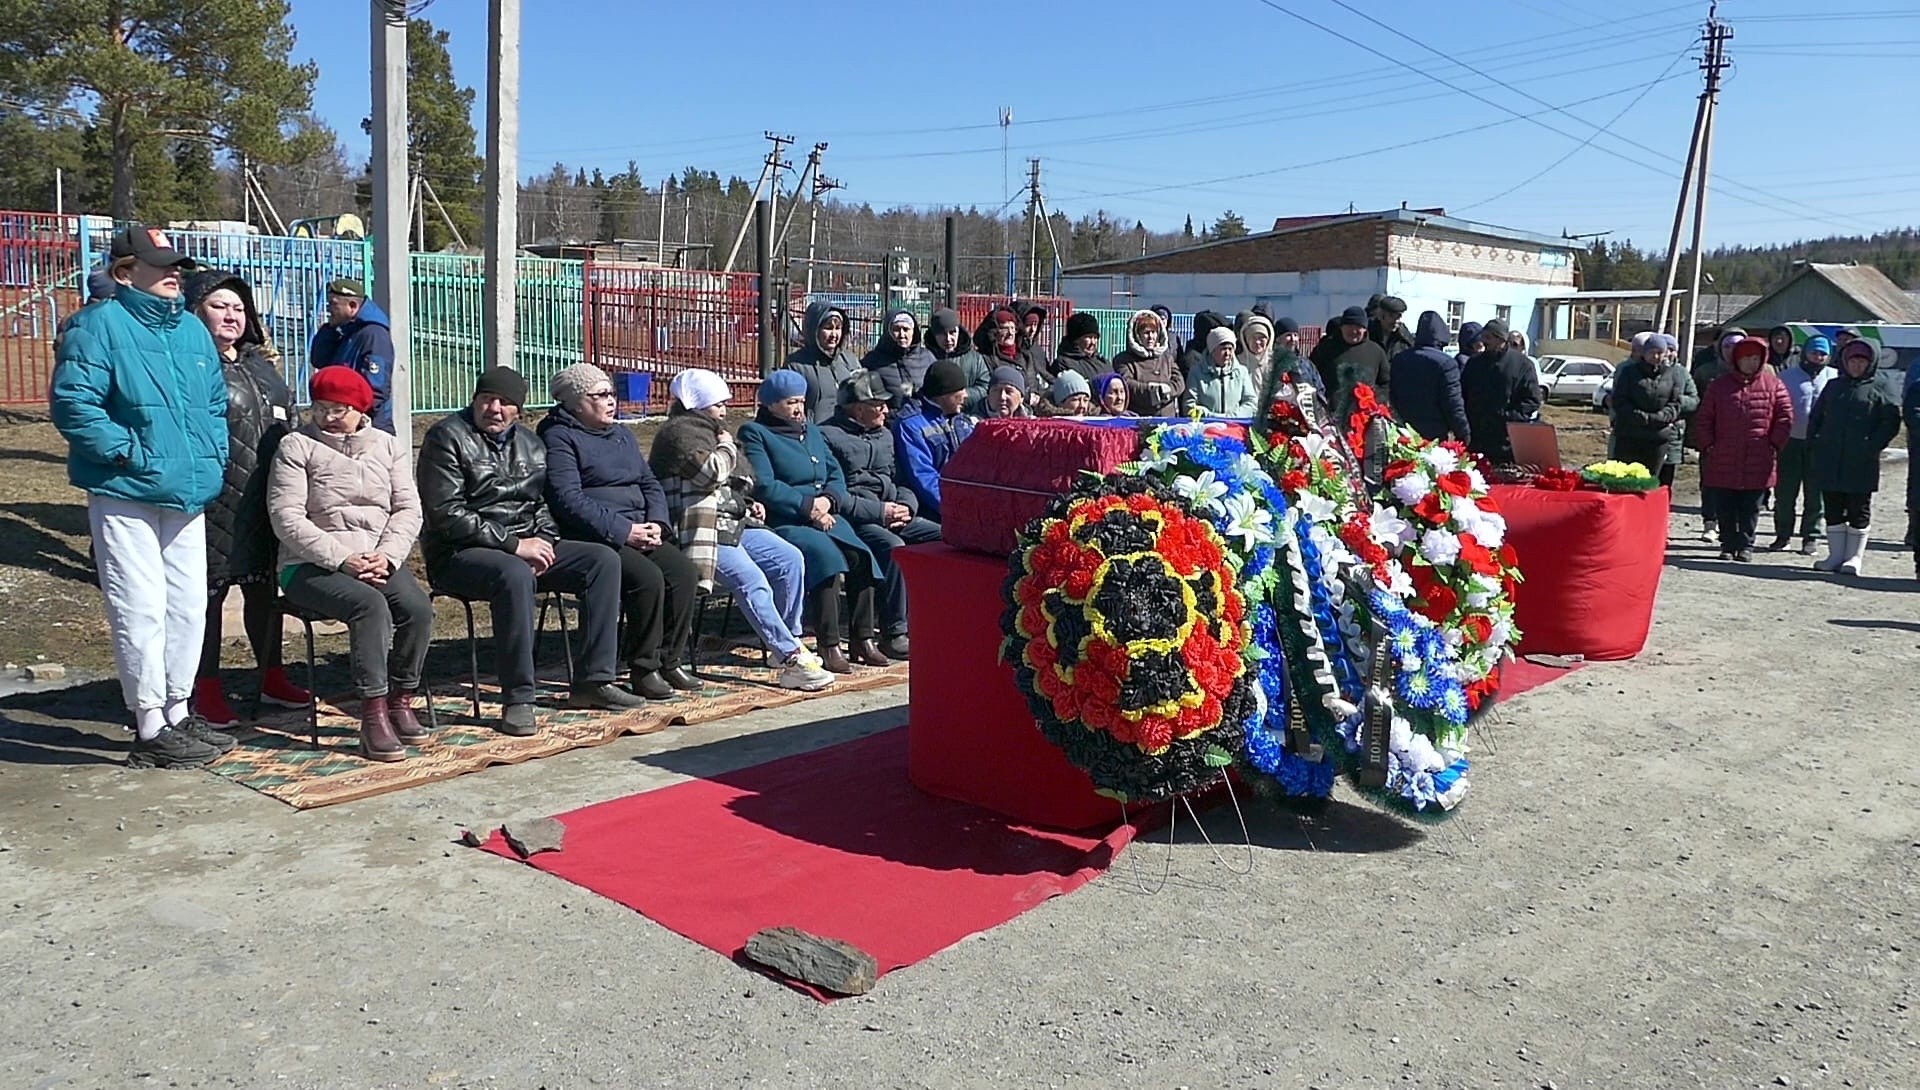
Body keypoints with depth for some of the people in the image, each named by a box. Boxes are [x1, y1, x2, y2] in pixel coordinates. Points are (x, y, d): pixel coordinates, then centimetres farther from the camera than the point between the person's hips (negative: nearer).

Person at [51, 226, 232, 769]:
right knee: (141, 611, -4)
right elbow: (72, 402, -17)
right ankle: (151, 729, 5)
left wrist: (214, 456, 9)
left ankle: (178, 713, 25)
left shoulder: (192, 330, 15)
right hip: (125, 496, -7)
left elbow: (215, 403, 22)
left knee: (189, 605, 12)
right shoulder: (99, 325, -8)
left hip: (188, 496, 7)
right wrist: (128, 452, -17)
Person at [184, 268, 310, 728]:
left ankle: (272, 677, 28)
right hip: (214, 498, -8)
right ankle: (207, 692, 9)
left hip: (265, 499, 8)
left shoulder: (260, 361, 17)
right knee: (209, 591, 0)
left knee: (263, 587, 16)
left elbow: (288, 419, 24)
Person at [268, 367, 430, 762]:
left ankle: (400, 701, -10)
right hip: (312, 565, -4)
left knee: (418, 609, -25)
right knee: (371, 607, -33)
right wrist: (341, 559, -17)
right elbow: (287, 516, -7)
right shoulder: (297, 447, 2)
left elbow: (408, 509, 7)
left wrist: (387, 556, -11)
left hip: (379, 560, 4)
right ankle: (373, 716, -31)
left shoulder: (387, 445, 14)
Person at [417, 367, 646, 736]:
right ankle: (517, 701, -33)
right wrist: (512, 544, -20)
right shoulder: (447, 438, -6)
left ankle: (593, 681, -9)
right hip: (460, 554, -7)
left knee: (603, 559, -8)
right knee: (515, 575, -39)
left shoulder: (531, 444, 16)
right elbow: (447, 513, -16)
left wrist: (543, 541, -2)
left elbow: (542, 504, 22)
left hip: (525, 546, 7)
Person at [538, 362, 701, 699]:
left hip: (639, 533, 7)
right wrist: (623, 530, -21)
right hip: (594, 540, -7)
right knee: (647, 578, -29)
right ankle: (643, 670, -15)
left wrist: (656, 523, -2)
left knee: (684, 572, -17)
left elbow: (650, 483, 20)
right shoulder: (559, 438, -3)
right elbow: (568, 499, -15)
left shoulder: (622, 434, 22)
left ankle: (671, 661, -6)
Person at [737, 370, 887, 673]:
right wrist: (808, 505, -14)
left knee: (861, 556, -20)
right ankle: (829, 645, -31)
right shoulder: (754, 433, 1)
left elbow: (837, 475, 16)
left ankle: (863, 639, -14)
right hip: (782, 523, -6)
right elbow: (763, 486, -11)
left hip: (825, 517, 6)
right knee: (825, 554, -33)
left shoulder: (811, 431, 23)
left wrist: (828, 499, -7)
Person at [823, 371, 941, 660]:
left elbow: (900, 481, 24)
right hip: (854, 520, -8)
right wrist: (879, 511, -17)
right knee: (892, 546, -35)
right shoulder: (827, 436, -4)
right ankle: (894, 633, -27)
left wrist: (906, 506, 0)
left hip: (892, 516, 8)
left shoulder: (885, 435, 23)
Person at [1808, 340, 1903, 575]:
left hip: (1861, 463, -4)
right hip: (1830, 461, 4)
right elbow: (1816, 416, 18)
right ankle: (1836, 554, 15)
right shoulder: (1834, 386, 14)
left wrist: (1873, 446, -11)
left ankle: (1855, 556, 9)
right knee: (1833, 509, 7)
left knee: (1859, 509, 2)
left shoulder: (1879, 388, 2)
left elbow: (1891, 421, -2)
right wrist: (1814, 440, 5)